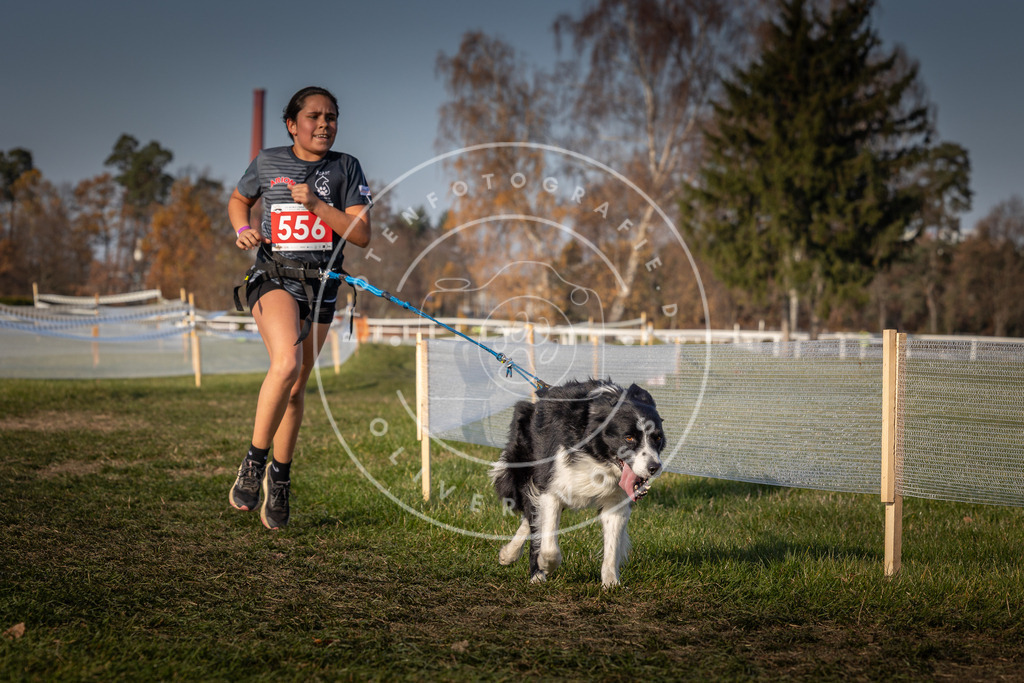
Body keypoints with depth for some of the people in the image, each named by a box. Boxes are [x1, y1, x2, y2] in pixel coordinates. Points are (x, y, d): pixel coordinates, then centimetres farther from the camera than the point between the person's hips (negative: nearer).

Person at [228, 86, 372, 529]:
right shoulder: (267, 163, 3)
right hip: (273, 276, -2)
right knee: (286, 363, -27)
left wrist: (316, 204, -16)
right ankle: (254, 460, -11)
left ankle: (280, 477, 26)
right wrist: (243, 230, 1)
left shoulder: (346, 168, 2)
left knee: (297, 384, 8)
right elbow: (238, 200, 22)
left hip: (321, 283, 2)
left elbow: (361, 235, -5)